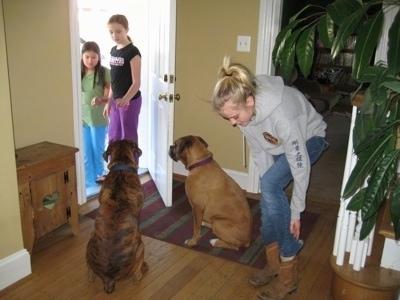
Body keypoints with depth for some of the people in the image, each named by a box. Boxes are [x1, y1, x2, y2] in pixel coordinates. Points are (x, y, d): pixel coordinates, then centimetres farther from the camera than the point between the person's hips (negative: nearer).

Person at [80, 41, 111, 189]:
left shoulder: (104, 73, -9)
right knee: (85, 152, 11)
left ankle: (98, 178, 27)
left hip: (98, 119, -3)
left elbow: (109, 95, -11)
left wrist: (100, 100, -32)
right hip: (81, 117, 4)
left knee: (98, 150, 10)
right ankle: (88, 181, 24)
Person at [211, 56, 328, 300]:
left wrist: (296, 212, -23)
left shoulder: (281, 114, -41)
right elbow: (259, 149, -9)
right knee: (269, 196, -5)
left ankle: (288, 274, -12)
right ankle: (275, 263, 14)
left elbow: (300, 165, -31)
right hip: (279, 142, 7)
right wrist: (269, 183, -7)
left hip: (309, 138, -6)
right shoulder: (244, 106, -22)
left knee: (270, 186, -25)